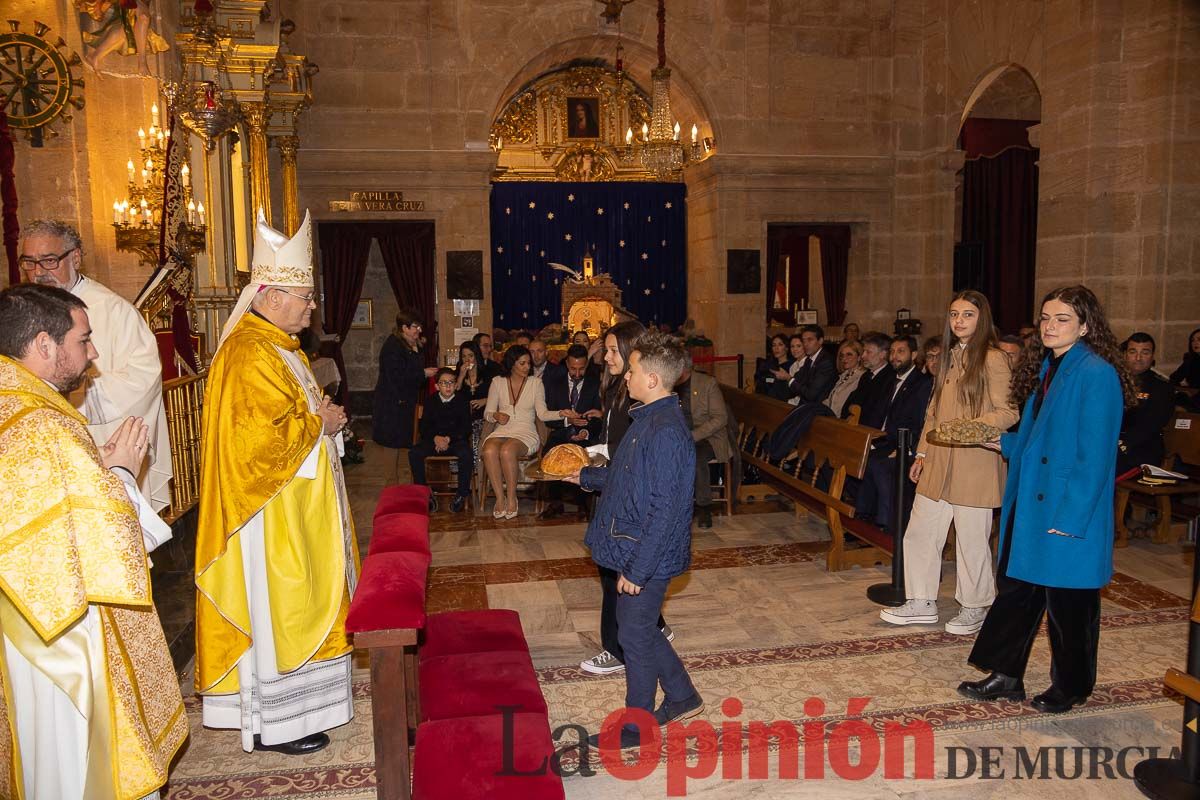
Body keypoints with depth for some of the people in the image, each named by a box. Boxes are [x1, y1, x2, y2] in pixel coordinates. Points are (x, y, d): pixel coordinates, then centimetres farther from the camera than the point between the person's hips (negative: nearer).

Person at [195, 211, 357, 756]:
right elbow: (263, 436, -28)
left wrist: (321, 416, 5)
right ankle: (273, 724, 15)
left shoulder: (278, 346, 13)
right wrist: (319, 423, -14)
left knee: (295, 603, 18)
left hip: (294, 503, 11)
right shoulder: (251, 355, -21)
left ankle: (291, 702, 32)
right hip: (273, 512, -11)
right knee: (277, 607, 0)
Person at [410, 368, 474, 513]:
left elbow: (466, 428, -3)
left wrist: (448, 439, -18)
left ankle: (462, 495, -17)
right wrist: (435, 438, -20)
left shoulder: (462, 400, 1)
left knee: (467, 454, -34)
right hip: (433, 439, 2)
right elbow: (424, 427, 2)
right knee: (414, 453, -26)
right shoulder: (430, 400, 6)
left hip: (456, 440, -2)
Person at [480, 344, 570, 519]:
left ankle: (511, 498, -18)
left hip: (526, 433, -2)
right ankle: (500, 497, -19)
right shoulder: (498, 382, 10)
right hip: (502, 431, 2)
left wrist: (560, 414, -18)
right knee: (489, 450, -34)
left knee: (507, 450, -36)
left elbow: (542, 414, 0)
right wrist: (496, 416, -11)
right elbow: (487, 413, 11)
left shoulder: (535, 383, 7)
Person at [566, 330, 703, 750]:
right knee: (641, 628, 22)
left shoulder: (667, 433, -26)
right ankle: (682, 697, 40)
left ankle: (636, 727, 27)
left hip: (647, 556, -9)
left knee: (635, 636, 7)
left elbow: (664, 510, -26)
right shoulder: (649, 418, 6)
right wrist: (585, 476, 29)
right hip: (633, 548, 9)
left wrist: (637, 569, -23)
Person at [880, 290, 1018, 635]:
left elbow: (1008, 412, -11)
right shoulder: (948, 357, 14)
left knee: (971, 539, 4)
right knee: (919, 533, 9)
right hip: (938, 464, 7)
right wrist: (922, 454, 16)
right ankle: (922, 603, 22)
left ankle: (975, 607, 23)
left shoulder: (993, 359, -9)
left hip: (975, 465, -7)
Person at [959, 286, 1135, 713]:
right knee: (1017, 590, 13)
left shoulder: (1097, 374, -16)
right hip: (1031, 506, 8)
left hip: (1070, 513, -8)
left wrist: (1069, 517, -20)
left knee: (1067, 601, 7)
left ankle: (1071, 687, 27)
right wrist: (1003, 442, 7)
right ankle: (1006, 676, 25)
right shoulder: (1046, 368, 11)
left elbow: (1095, 455, -19)